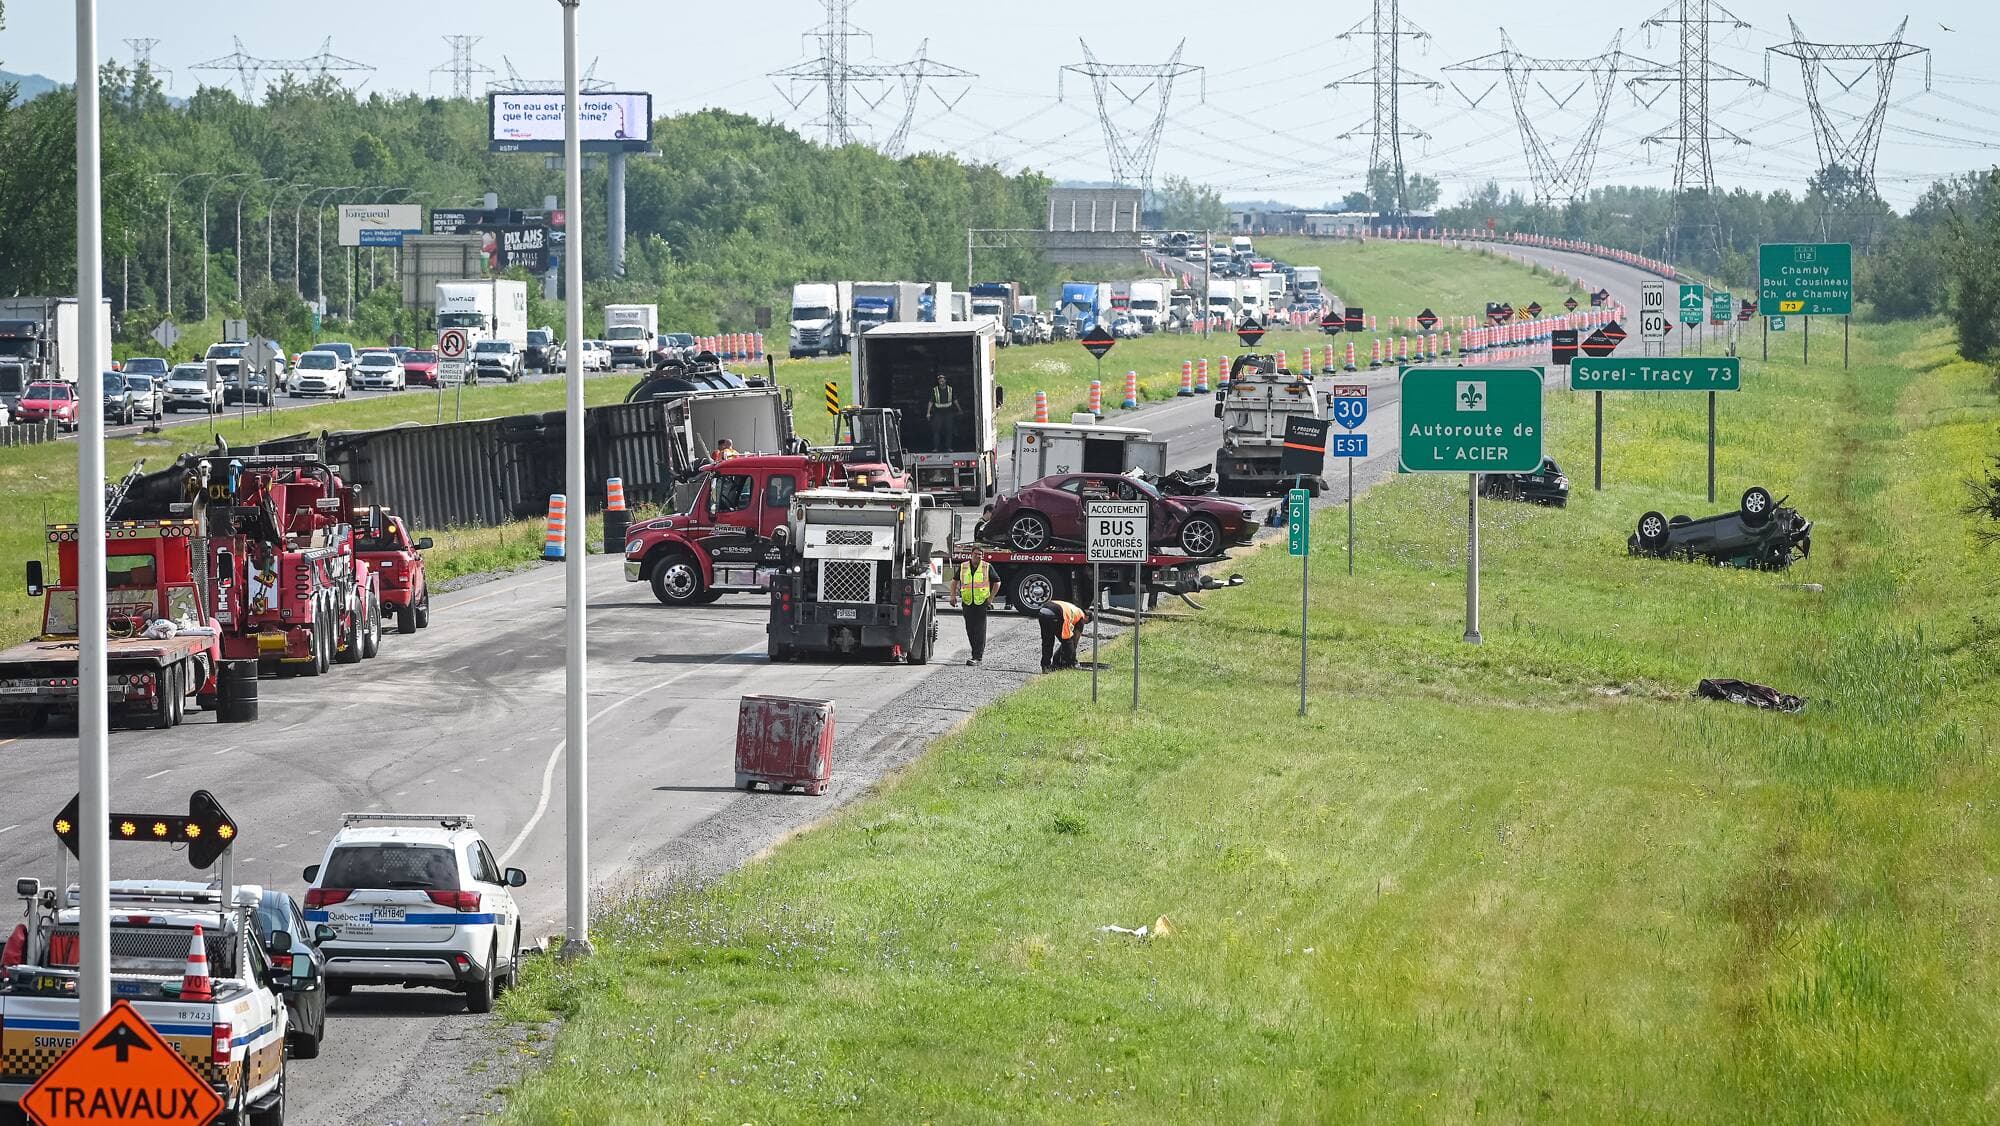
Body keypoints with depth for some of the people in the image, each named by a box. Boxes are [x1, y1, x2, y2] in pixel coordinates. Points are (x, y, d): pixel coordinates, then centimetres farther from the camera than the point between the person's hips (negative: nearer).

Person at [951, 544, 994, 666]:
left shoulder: (987, 567, 0)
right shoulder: (963, 567, 7)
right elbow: (955, 580, 20)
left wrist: (990, 598, 3)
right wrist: (953, 595, 10)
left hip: (982, 602, -3)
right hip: (967, 602, 3)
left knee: (979, 630, -8)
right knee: (970, 629, 6)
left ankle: (977, 657, -9)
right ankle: (979, 653, 19)